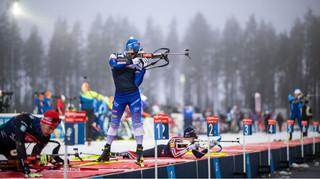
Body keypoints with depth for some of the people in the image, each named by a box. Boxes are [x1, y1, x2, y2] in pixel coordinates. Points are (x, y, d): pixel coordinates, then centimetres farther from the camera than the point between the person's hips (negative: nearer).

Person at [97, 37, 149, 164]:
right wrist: (132, 61, -28)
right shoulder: (115, 57, 1)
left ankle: (140, 151, -4)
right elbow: (116, 63, -24)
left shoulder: (136, 62, 3)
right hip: (119, 97, 0)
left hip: (133, 96, 1)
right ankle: (107, 151, 15)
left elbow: (137, 83, -4)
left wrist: (142, 68, -13)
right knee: (114, 123, 4)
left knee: (137, 122, -7)